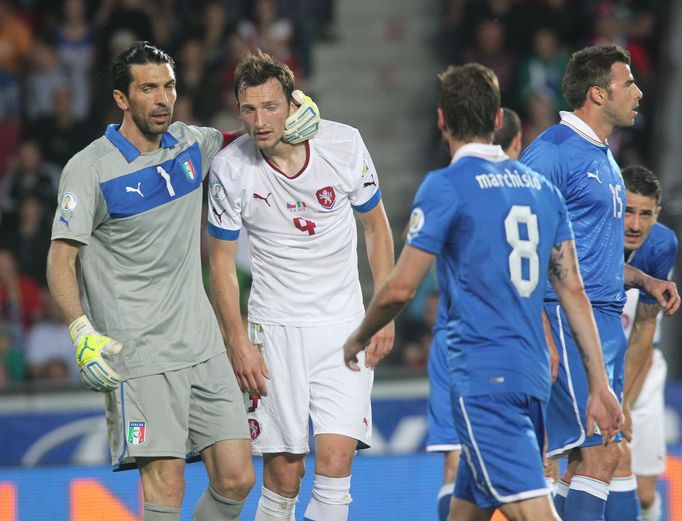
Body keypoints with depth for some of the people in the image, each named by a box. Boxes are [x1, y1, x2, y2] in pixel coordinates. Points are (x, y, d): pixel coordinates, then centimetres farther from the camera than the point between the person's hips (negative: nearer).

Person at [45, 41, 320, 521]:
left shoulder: (189, 144, 9)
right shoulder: (90, 169, -7)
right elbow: (61, 260, -9)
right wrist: (82, 332, -25)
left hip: (203, 347, 6)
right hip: (139, 355, -6)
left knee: (236, 480, 2)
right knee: (166, 482, -13)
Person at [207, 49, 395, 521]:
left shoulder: (344, 144, -8)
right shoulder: (230, 168, -10)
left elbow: (376, 225, 7)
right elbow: (222, 261, 2)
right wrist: (239, 343, -4)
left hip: (343, 323, 1)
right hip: (275, 327, -1)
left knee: (335, 456, -13)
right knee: (284, 473, -3)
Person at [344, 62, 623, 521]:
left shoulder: (445, 186, -7)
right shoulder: (542, 187, 13)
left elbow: (400, 289, -8)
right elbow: (574, 291, 11)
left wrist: (357, 340, 11)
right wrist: (600, 384, 12)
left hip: (481, 377, -7)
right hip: (533, 375, 7)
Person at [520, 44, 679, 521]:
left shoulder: (604, 157, 20)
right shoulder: (554, 151, -10)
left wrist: (644, 281, 14)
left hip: (606, 320, 10)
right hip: (568, 319, -10)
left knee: (590, 460, 7)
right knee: (602, 453, -16)